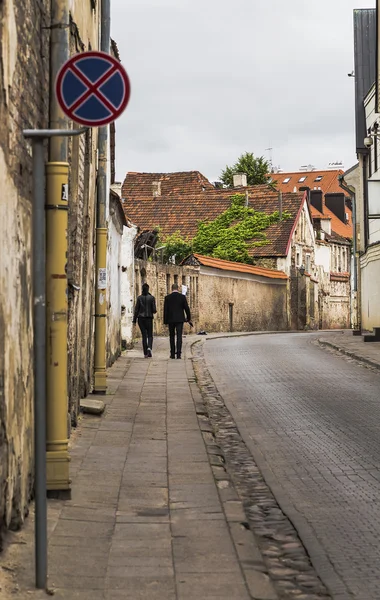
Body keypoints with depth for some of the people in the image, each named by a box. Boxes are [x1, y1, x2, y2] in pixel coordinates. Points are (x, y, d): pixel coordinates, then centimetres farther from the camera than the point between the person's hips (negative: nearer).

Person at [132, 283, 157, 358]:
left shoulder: (139, 298, -1)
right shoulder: (152, 298, -5)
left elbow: (136, 309, -1)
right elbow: (154, 310, -7)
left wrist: (134, 320, 4)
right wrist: (154, 311, 17)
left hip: (141, 318, 1)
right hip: (149, 318, -1)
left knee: (144, 335, 7)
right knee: (150, 335, 8)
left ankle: (145, 353, 5)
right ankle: (149, 347, -21)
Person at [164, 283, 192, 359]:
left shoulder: (167, 297, -1)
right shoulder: (182, 296, -3)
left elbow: (165, 310, -2)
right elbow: (186, 308, -2)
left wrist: (165, 321, 3)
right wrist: (189, 318, 10)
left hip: (171, 320, 1)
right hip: (180, 319, -1)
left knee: (172, 337, 12)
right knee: (179, 337, -2)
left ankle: (172, 354, 13)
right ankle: (178, 354, -10)